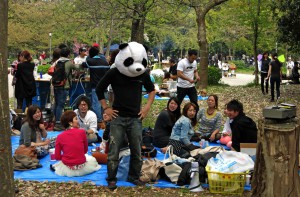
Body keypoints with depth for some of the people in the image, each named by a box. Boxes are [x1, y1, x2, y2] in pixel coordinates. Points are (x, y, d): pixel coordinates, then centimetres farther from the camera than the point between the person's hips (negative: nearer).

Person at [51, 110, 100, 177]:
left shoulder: (60, 137, -7)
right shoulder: (81, 132, -10)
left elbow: (57, 157, -4)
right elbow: (85, 150, 2)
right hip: (82, 167, -2)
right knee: (92, 159, 31)